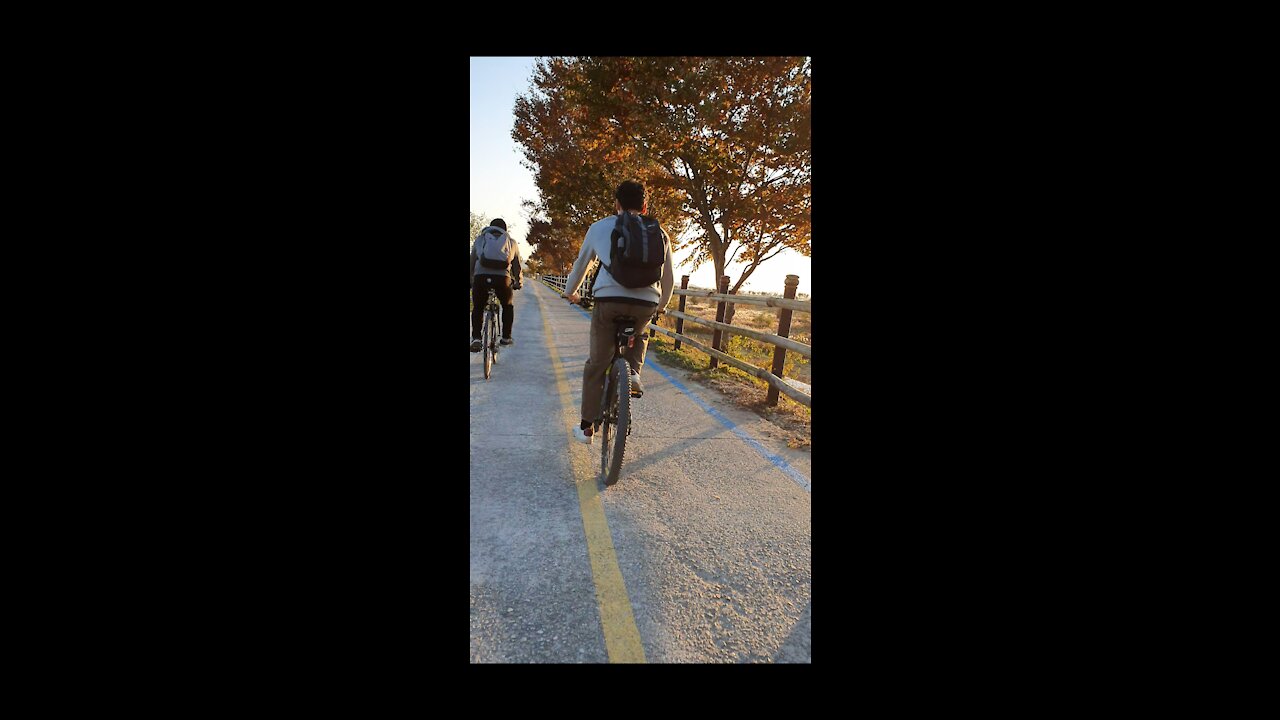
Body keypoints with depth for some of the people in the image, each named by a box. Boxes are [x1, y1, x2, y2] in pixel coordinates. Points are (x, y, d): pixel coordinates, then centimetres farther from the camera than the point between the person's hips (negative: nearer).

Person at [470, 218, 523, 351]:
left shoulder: (479, 239, 23)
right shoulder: (511, 242, 22)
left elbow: (472, 262, 23)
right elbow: (517, 266, 25)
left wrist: (470, 280, 31)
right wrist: (518, 283, 37)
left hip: (480, 277, 0)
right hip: (502, 278, 0)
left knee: (477, 308, 18)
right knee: (508, 306, 24)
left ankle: (476, 338, 5)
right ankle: (506, 337, 23)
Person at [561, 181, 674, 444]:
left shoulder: (599, 227, 16)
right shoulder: (658, 233, 18)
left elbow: (581, 263, 27)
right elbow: (668, 279, 23)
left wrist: (570, 292, 45)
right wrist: (661, 305, 42)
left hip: (609, 300, -1)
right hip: (646, 304, 2)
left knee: (596, 365, 12)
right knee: (639, 335, 37)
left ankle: (586, 428, 18)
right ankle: (634, 373, 11)